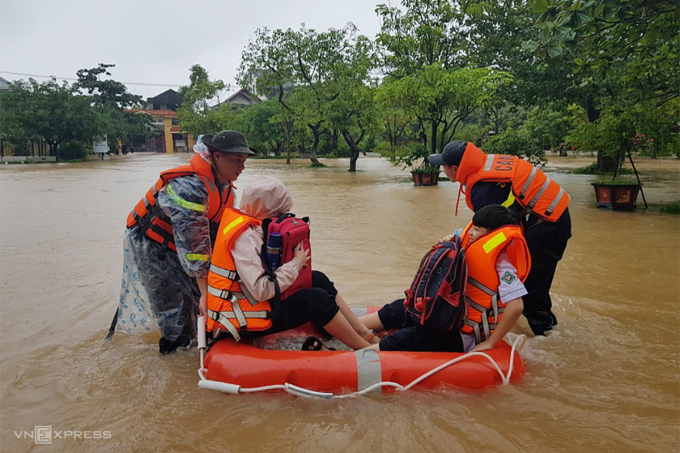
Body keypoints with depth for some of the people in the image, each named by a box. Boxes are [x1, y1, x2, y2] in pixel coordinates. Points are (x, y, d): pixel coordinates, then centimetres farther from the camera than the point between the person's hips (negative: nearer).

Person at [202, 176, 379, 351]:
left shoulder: (251, 226, 5)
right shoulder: (245, 236, -25)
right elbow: (261, 291, -31)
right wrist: (297, 263, -20)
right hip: (242, 320, -10)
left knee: (318, 279, 6)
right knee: (317, 299, -12)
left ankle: (365, 334, 11)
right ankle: (365, 349, 3)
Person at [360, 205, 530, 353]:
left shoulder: (501, 264, -21)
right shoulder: (478, 255, 5)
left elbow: (516, 306, -30)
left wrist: (489, 343, -23)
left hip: (464, 340, -9)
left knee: (400, 342, -20)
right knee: (399, 310, 4)